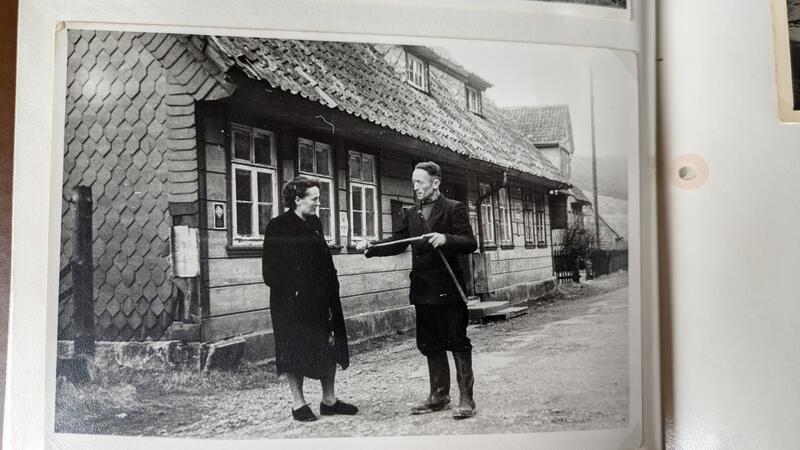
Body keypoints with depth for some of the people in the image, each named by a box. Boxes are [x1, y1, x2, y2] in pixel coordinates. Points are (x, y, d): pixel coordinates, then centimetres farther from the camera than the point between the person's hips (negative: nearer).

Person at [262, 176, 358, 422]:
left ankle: (329, 400, 23)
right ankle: (298, 403, 17)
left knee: (329, 348, 10)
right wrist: (290, 290, -17)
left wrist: (331, 287, 5)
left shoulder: (315, 224, 12)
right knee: (295, 352, 3)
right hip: (292, 303, -7)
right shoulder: (278, 227, -10)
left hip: (320, 299, 7)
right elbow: (271, 270, -12)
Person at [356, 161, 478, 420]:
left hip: (448, 289, -6)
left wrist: (446, 239, -28)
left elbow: (470, 243, -10)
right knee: (430, 345, 13)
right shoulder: (412, 214, 13)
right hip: (423, 291, 6)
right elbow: (397, 242, 13)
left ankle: (466, 399, 9)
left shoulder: (454, 209, -4)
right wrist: (371, 247, -3)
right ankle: (439, 396, 25)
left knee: (458, 343, 0)